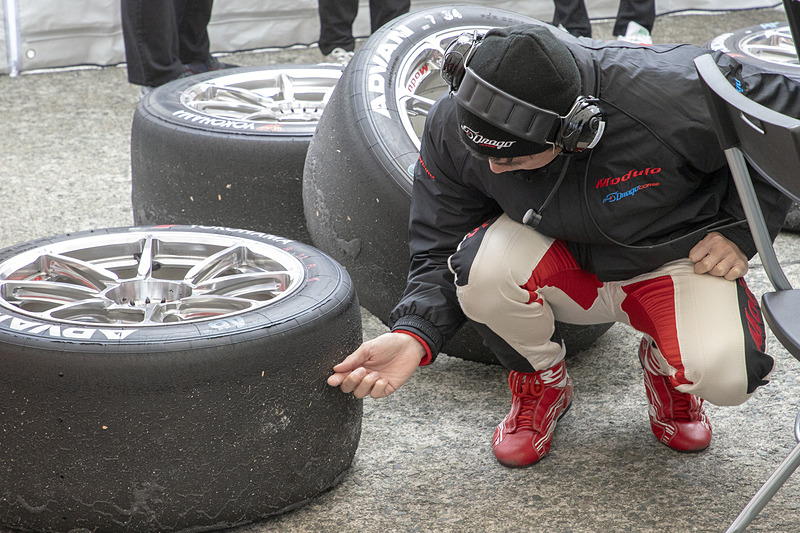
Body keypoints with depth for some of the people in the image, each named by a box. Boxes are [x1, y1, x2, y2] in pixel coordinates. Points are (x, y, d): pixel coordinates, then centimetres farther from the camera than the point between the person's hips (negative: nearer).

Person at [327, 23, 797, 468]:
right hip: (563, 262, 2)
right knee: (484, 270, -33)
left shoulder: (673, 97, -34)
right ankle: (541, 381, 1)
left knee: (725, 373, -31)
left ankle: (666, 367, 10)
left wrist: (741, 231, -15)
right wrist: (414, 335, -28)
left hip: (674, 259, -2)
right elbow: (440, 253, -11)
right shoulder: (453, 127, -21)